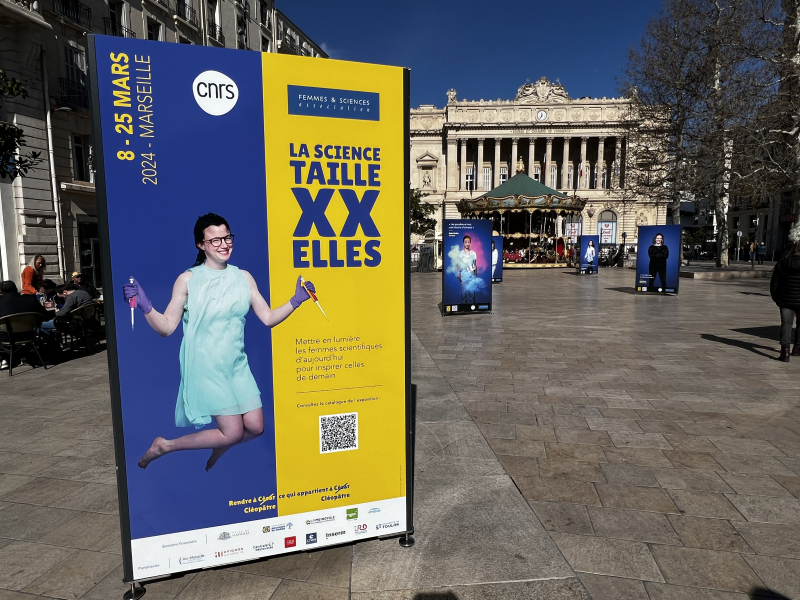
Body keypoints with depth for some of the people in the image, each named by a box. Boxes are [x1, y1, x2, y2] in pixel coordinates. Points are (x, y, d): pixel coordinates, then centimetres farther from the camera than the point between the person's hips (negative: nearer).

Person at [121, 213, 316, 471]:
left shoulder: (243, 277, 4)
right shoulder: (188, 280, -7)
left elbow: (268, 318, 4)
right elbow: (166, 327, -8)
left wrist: (295, 301, -9)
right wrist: (144, 306, -24)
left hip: (237, 365, 5)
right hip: (205, 366, -5)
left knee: (255, 427, 3)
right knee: (234, 432, -5)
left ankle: (220, 448, 37)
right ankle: (164, 446, 16)